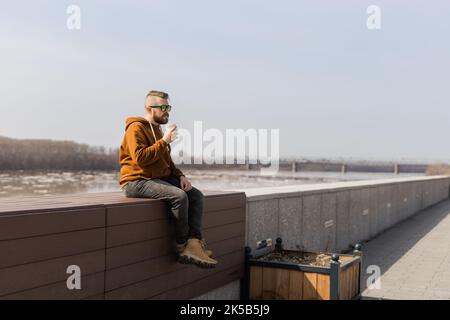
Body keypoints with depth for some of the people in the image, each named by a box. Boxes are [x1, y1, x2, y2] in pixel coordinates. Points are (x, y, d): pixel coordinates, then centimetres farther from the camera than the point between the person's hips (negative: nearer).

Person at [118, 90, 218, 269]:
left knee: (196, 195, -8)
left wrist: (180, 176, 7)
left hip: (160, 178, 9)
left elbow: (166, 161, 26)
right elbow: (140, 158, -23)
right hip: (137, 181, -9)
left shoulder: (157, 129, 22)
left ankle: (194, 243, -20)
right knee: (179, 196, -29)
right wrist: (164, 141, -17)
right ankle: (182, 245, -13)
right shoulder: (136, 128, -7)